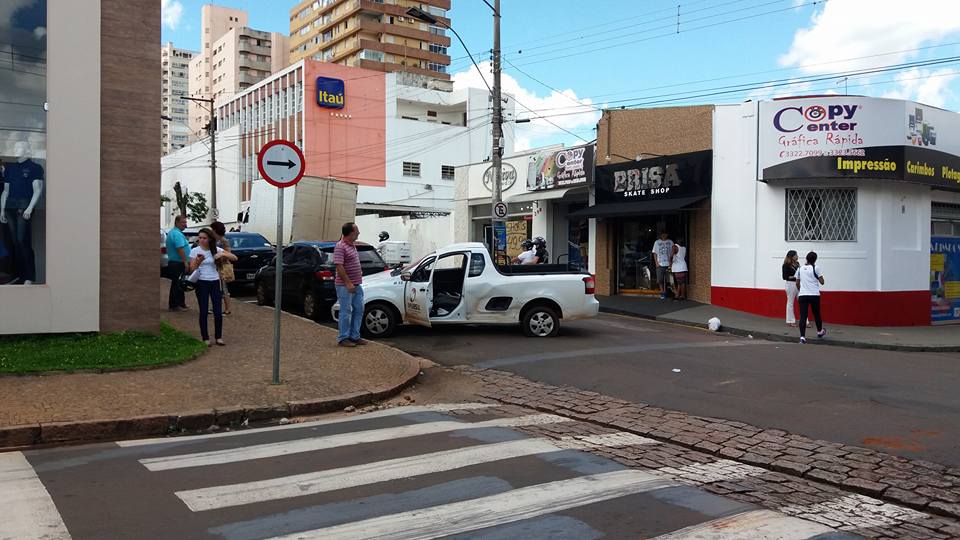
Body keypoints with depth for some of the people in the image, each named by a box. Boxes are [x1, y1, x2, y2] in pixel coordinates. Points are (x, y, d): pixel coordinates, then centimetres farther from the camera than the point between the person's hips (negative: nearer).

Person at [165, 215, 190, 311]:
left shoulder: (171, 232, 17)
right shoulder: (177, 234, -17)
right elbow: (180, 249, -25)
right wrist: (185, 262, -22)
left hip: (172, 262, 10)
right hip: (178, 263, -10)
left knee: (176, 284, 14)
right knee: (177, 284, -5)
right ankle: (175, 305, -1)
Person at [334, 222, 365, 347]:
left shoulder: (352, 245, 14)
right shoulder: (340, 247, -16)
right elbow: (339, 266, -22)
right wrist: (348, 283, -24)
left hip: (356, 285, 9)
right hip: (345, 286, -9)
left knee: (359, 310, 10)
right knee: (346, 312, -3)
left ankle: (354, 336, 19)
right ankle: (343, 339, 6)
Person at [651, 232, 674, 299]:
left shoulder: (670, 242, 7)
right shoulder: (657, 242, 7)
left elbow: (672, 253, 8)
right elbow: (655, 253, 7)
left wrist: (671, 261, -3)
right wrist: (656, 262, -3)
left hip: (668, 263, 0)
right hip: (660, 263, 0)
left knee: (666, 279, 1)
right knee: (660, 279, -2)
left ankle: (665, 291, 11)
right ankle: (662, 291, 12)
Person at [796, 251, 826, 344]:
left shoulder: (800, 269, 7)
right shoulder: (815, 268, -5)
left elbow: (797, 283, 14)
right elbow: (822, 282, -3)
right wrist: (820, 275, 12)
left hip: (802, 295, 2)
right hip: (814, 295, -2)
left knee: (803, 316, -4)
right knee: (816, 314, 18)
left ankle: (802, 336, -17)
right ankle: (820, 331, 40)